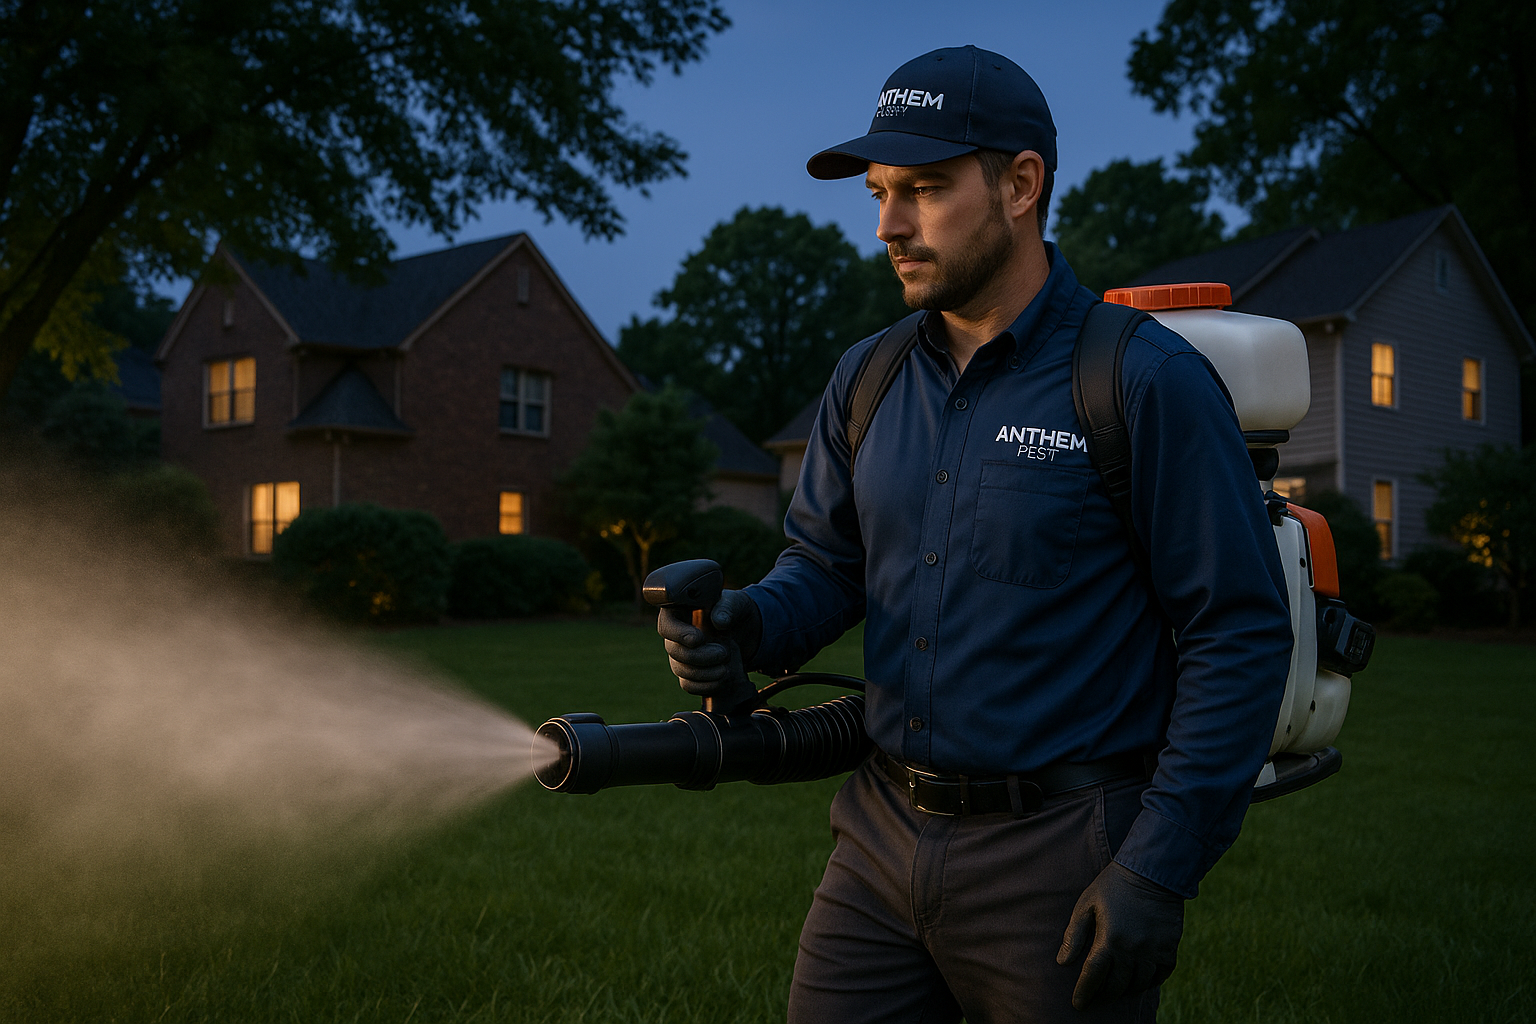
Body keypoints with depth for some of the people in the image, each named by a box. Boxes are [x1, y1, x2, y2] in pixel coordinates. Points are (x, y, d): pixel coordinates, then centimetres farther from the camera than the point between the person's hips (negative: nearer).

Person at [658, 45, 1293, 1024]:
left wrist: (1159, 868, -16)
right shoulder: (867, 381, 7)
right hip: (882, 840, 5)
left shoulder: (1151, 382, -11)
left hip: (1060, 866, -5)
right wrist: (743, 624, -9)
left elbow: (1240, 635, -11)